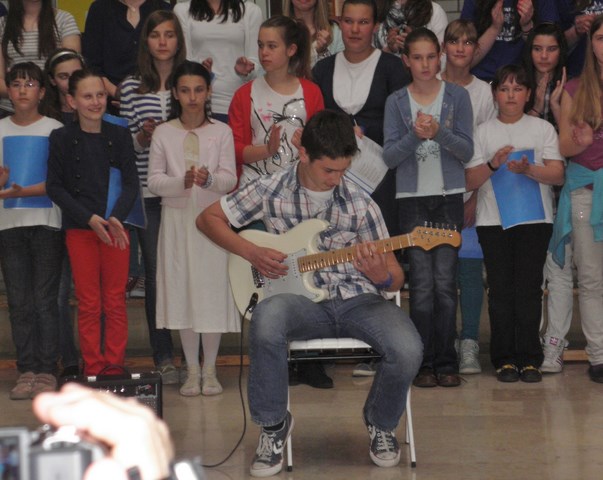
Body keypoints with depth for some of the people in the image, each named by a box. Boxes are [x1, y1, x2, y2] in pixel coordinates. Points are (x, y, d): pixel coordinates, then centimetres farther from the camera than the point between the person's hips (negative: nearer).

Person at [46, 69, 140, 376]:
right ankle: (93, 368, 9)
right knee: (88, 304, 2)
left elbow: (131, 183, 3)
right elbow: (54, 186, -1)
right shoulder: (62, 138, 1)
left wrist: (116, 218, -14)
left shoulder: (119, 136, 5)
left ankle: (114, 367, 11)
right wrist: (90, 218, -11)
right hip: (79, 228, -1)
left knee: (115, 302, 3)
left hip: (116, 227, 1)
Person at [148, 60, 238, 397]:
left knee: (213, 291, -2)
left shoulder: (221, 132, 2)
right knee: (182, 291, 2)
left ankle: (210, 369, 10)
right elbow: (154, 181, -1)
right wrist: (182, 182, -19)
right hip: (177, 220, 1)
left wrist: (209, 179, -26)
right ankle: (192, 369, 13)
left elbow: (230, 179, -5)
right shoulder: (163, 133, 4)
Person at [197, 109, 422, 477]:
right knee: (267, 318, -38)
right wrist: (252, 252, -4)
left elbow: (396, 278, 3)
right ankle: (274, 426, -14)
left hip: (357, 299, 1)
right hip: (302, 300, -1)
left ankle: (381, 423, 7)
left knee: (407, 351, -30)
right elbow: (209, 218, 11)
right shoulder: (271, 191, 0)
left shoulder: (360, 204, 0)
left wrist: (383, 277, -23)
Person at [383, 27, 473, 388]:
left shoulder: (458, 96, 3)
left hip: (449, 197, 0)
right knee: (422, 283, -2)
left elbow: (467, 151, 0)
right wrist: (415, 135, -17)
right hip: (412, 198, 0)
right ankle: (424, 363, 3)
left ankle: (446, 361, 4)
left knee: (445, 281, -3)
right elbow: (389, 156, 0)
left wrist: (440, 133, -17)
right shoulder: (396, 101, 5)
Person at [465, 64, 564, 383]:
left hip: (535, 219, -1)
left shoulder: (543, 129, 7)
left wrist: (528, 169, -18)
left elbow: (557, 175, -1)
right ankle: (504, 359, 5)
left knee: (529, 288, -3)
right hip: (493, 222, 1)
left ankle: (529, 359, 1)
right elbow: (469, 182, 3)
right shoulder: (483, 132, 8)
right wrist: (493, 164, -14)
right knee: (500, 289, -1)